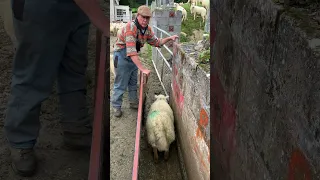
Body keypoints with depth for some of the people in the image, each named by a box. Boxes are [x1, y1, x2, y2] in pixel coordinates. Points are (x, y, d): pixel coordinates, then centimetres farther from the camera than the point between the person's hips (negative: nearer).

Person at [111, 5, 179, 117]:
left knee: (133, 82, 20)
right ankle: (116, 106, 16)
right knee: (121, 84, 0)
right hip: (122, 55, -8)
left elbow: (156, 42, 11)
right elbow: (131, 51, -37)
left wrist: (169, 38, -5)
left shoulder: (147, 29, -4)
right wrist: (142, 69, -40)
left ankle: (133, 102, 36)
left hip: (133, 57, 8)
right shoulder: (131, 27, -30)